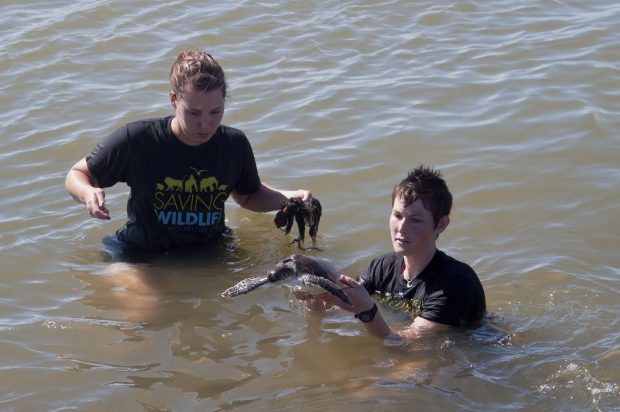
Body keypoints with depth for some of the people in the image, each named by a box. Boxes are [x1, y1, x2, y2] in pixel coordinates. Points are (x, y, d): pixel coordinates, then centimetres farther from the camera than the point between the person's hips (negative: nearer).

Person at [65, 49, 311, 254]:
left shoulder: (235, 145, -4)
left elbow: (248, 195, 17)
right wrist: (88, 193, -26)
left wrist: (288, 198, -2)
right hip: (140, 254, -3)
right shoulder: (135, 141, -17)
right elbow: (77, 175, -2)